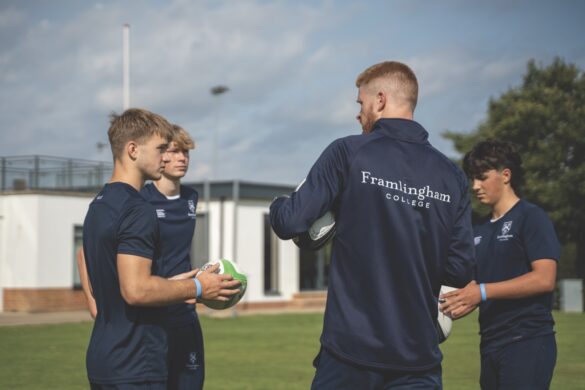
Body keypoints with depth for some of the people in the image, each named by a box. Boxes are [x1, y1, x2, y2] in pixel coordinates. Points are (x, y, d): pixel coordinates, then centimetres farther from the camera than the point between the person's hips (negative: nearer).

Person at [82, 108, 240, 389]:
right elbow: (136, 290, -24)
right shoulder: (138, 210, -16)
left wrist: (170, 284, 16)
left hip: (102, 357, 10)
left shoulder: (99, 206, 14)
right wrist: (196, 288, -11)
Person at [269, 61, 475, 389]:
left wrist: (278, 205, 14)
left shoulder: (348, 152, -6)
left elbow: (290, 223, -9)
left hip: (352, 349, -3)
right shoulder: (452, 176, 5)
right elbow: (460, 270, 6)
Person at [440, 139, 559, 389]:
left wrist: (483, 292, -18)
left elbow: (544, 279, -15)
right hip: (490, 344, 7)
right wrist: (460, 303, -5)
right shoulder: (480, 231, 16)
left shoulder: (531, 217, -4)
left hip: (527, 341, -7)